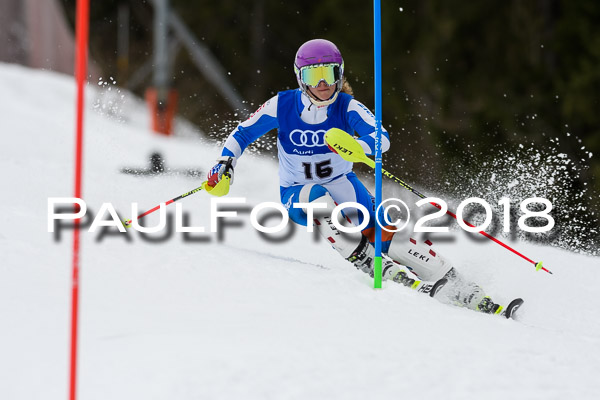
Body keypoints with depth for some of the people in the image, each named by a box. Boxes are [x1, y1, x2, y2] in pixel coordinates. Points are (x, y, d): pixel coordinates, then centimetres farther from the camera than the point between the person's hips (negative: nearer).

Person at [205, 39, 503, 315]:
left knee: (384, 235, -18)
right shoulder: (283, 105, -13)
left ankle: (462, 290, -16)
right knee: (320, 198, -37)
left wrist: (357, 147, -50)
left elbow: (382, 138, -29)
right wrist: (224, 166, -18)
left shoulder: (347, 107, -15)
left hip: (342, 185, 0)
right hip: (298, 195, 0)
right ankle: (373, 265, -35)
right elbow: (242, 134, -2)